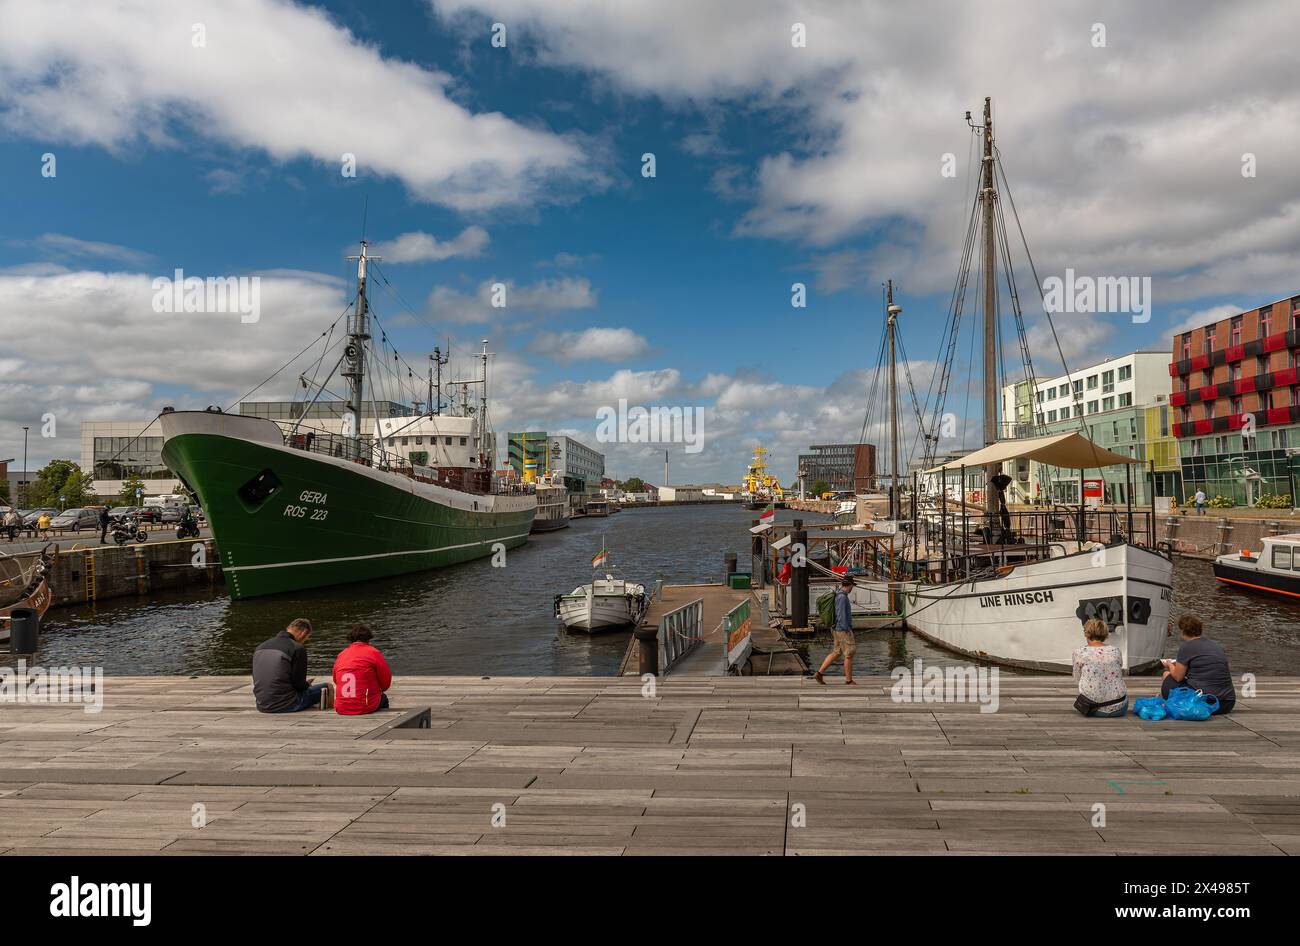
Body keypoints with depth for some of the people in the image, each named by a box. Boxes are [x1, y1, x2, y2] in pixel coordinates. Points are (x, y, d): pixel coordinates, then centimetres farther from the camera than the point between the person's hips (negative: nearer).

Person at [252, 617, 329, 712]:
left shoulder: (260, 647, 11)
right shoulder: (298, 648, -11)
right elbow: (299, 684, -12)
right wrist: (307, 684, 12)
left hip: (262, 706, 7)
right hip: (285, 706, -7)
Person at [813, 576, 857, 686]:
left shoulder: (838, 595, 12)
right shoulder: (842, 597, -20)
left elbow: (833, 613, 19)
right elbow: (841, 615, -23)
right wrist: (847, 631, -20)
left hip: (837, 630, 10)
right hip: (843, 631, -10)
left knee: (836, 653, 14)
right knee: (849, 655, 0)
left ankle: (819, 674, 12)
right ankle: (849, 681, 8)